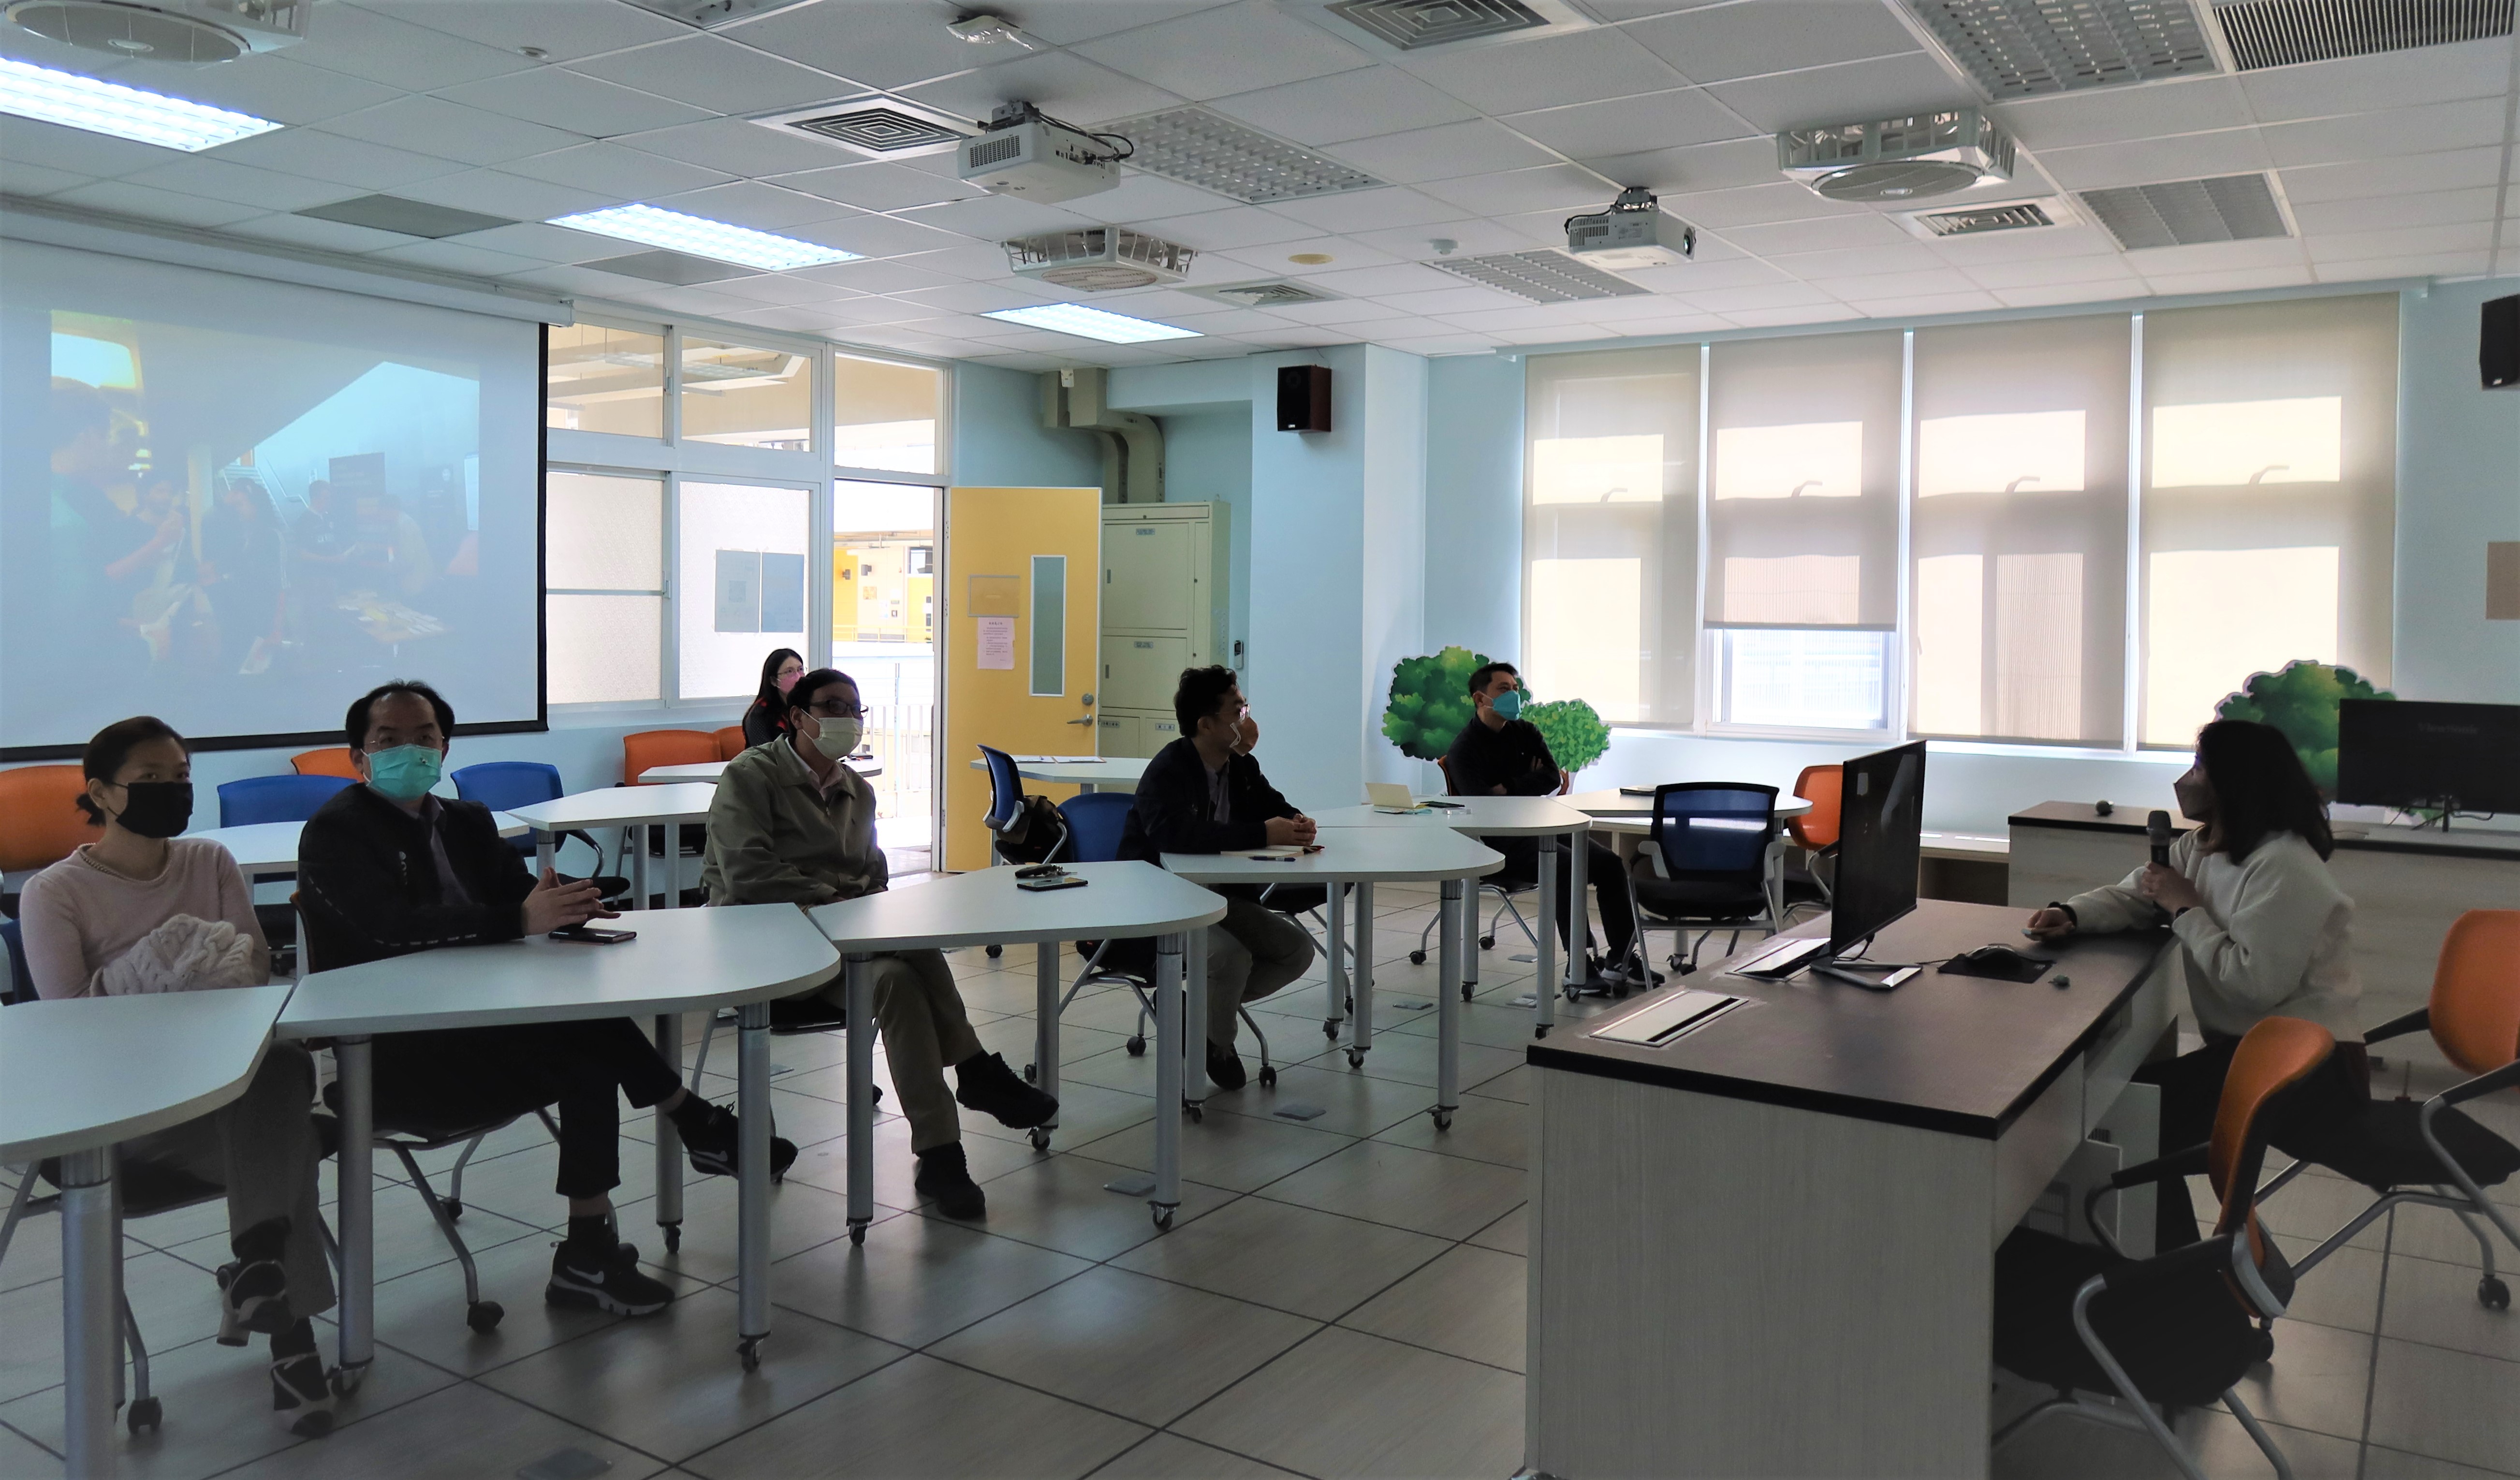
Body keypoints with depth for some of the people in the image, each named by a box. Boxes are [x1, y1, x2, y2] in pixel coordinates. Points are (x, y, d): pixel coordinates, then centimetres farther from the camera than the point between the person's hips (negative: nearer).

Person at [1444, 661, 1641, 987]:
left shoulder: (1526, 732, 15)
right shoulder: (1464, 749, -3)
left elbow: (1553, 776, 1)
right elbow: (1480, 802, -18)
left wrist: (1508, 788, -10)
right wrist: (1530, 785, -8)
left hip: (1541, 827, 7)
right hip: (1499, 842, -7)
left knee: (1609, 863, -14)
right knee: (1566, 866, -33)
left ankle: (1622, 958, -11)